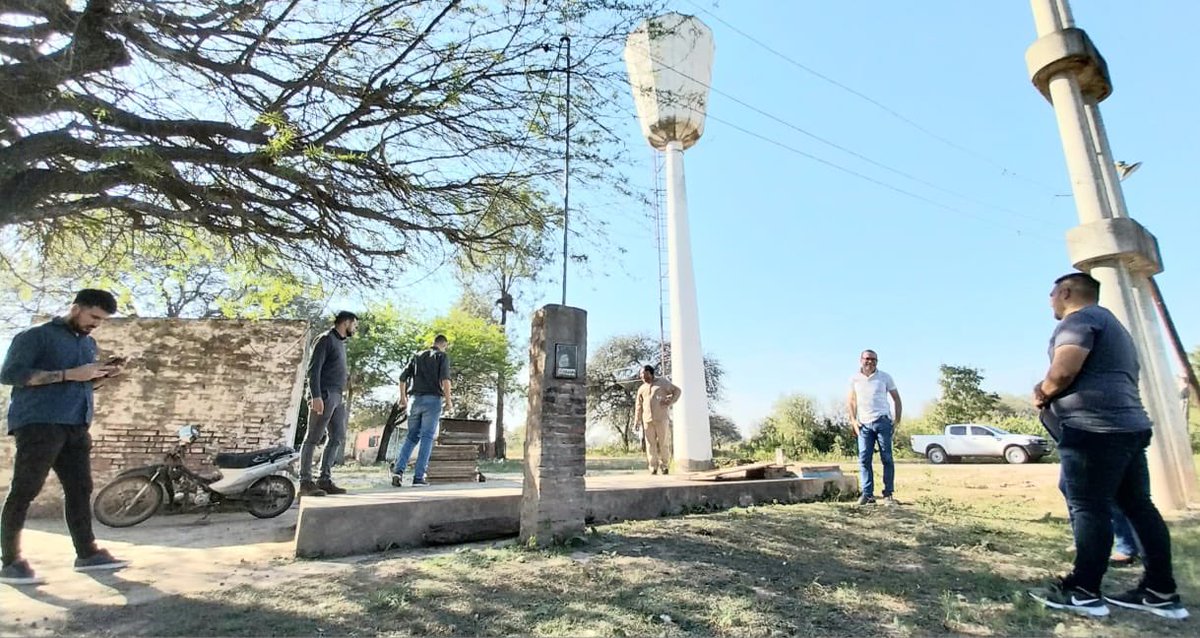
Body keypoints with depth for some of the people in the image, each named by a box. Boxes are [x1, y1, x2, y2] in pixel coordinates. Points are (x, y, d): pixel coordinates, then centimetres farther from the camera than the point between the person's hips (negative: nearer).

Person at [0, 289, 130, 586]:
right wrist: (69, 374, -18)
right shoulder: (36, 335, -1)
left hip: (77, 427, 7)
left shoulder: (89, 343, 21)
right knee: (24, 491, -4)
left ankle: (87, 552, 9)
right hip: (39, 424, -7)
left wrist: (103, 374, 7)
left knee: (80, 489, 5)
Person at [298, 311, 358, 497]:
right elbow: (314, 368, -13)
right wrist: (316, 396, -21)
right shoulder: (325, 339, -4)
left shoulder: (341, 343, 23)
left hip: (336, 397, 9)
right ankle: (305, 482, -1)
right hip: (324, 395, -9)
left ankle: (324, 480, 10)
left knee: (338, 438, 6)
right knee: (313, 438, -5)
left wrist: (346, 373, 9)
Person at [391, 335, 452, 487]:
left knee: (412, 437, 12)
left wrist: (402, 396, 28)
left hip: (415, 399, 5)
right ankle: (418, 477, -6)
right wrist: (448, 400, -9)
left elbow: (403, 377, 14)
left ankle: (398, 470, -5)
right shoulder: (443, 356, 2)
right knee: (427, 438, -3)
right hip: (432, 400, -4)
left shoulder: (417, 356, 18)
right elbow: (445, 378, -13)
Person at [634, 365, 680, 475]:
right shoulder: (641, 388, 17)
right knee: (650, 443, -2)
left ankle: (664, 466, 7)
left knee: (664, 442, -3)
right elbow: (638, 405, 14)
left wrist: (670, 402, -4)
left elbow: (677, 390, 10)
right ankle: (653, 467, 1)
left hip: (661, 418, -3)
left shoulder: (663, 382, 7)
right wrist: (637, 420, 5)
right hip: (647, 420, 3)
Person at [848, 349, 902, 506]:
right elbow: (852, 401, 16)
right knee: (864, 459, -3)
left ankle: (888, 494, 8)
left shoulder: (885, 377, 4)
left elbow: (896, 399, 8)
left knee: (887, 458, 2)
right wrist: (853, 421, 5)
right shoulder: (855, 379, 8)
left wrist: (897, 421, 0)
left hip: (883, 422, -1)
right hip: (864, 424, 1)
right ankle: (867, 494, 0)